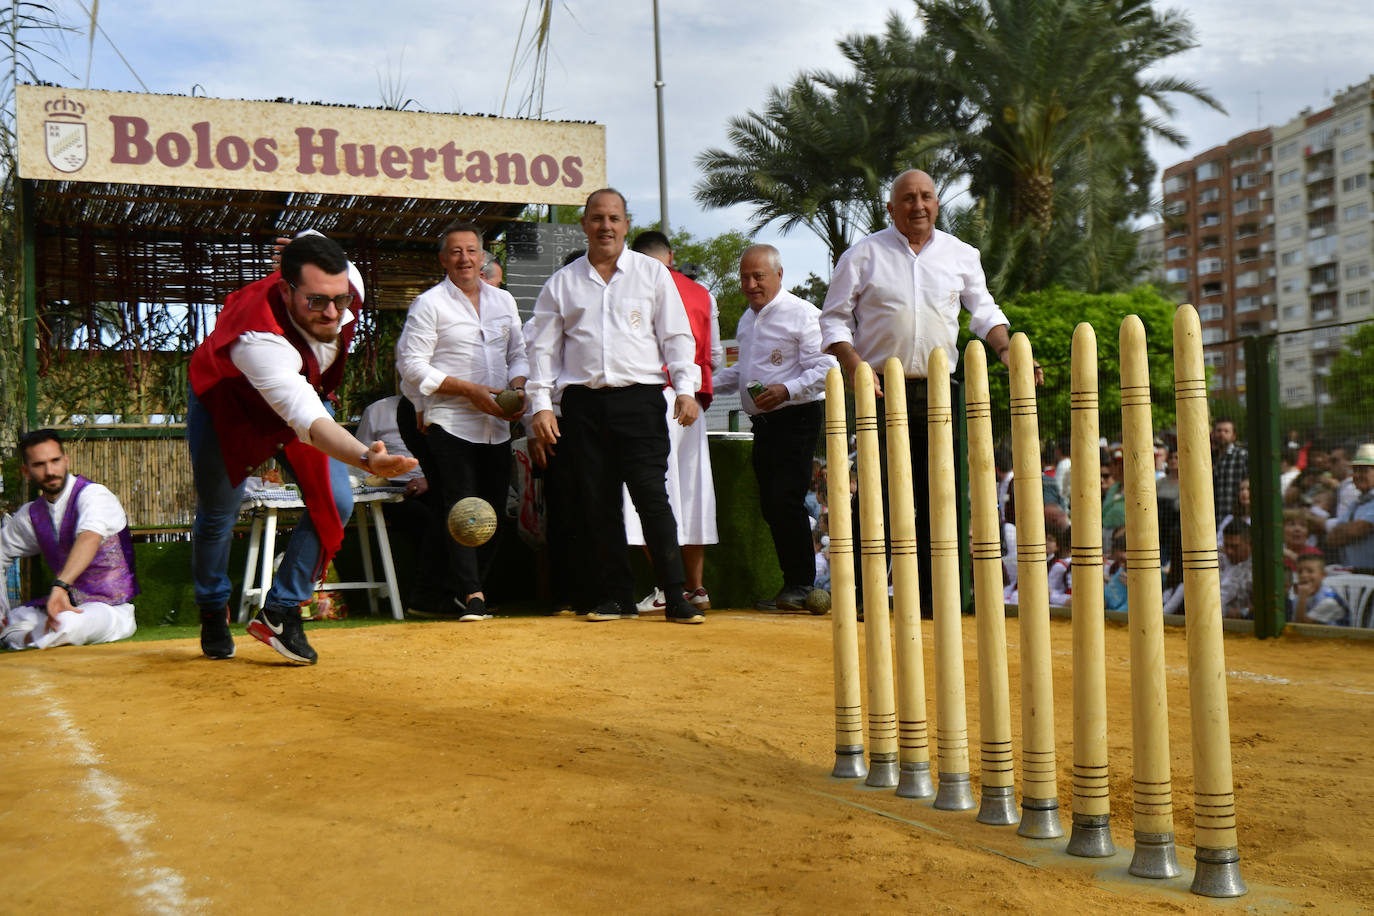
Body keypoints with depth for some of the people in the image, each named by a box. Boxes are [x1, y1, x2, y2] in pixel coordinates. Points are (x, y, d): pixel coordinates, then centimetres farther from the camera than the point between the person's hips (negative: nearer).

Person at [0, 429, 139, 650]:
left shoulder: (93, 495, -13)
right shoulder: (31, 514, 9)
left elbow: (90, 539, -32)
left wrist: (60, 586, -48)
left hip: (110, 609, -5)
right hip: (66, 604, 6)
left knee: (66, 624, -33)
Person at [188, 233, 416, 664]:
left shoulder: (347, 285, -31)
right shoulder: (257, 337, -49)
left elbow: (309, 240, -6)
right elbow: (306, 420, -62)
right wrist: (366, 458, -78)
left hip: (304, 392, 5)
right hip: (228, 405, -5)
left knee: (335, 504, -10)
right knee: (217, 515, 6)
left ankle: (279, 613, 5)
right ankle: (213, 613, 35)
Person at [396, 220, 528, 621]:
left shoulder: (504, 301, 15)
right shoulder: (429, 304, -1)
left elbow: (518, 354, 20)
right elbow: (411, 364, -7)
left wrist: (517, 388, -2)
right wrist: (469, 390, -13)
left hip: (497, 426, 6)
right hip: (450, 423, -5)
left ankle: (454, 595, 16)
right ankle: (471, 594, -7)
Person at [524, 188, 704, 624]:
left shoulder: (652, 273, 10)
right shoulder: (562, 282, 13)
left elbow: (676, 335, 7)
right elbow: (542, 346, 12)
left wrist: (686, 387, -5)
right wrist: (541, 403, 3)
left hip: (640, 398, -2)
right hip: (584, 404, 2)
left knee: (652, 495, -10)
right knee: (597, 503, 3)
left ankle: (675, 597, -6)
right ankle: (615, 597, 12)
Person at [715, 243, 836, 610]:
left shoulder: (802, 315, -9)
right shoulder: (747, 319, 19)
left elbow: (825, 370, -16)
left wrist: (786, 390, -27)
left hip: (796, 419, -8)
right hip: (763, 424, 8)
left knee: (785, 501, -15)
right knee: (770, 506, 7)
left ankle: (802, 585, -6)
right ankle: (792, 584, 15)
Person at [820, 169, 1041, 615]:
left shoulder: (961, 255, 13)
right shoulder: (864, 255, 5)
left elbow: (983, 310, 20)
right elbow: (834, 318, 5)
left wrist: (1007, 349, 1)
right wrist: (854, 364, -11)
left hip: (940, 390, 3)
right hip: (881, 390, -3)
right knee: (876, 492, -8)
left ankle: (933, 596, 10)